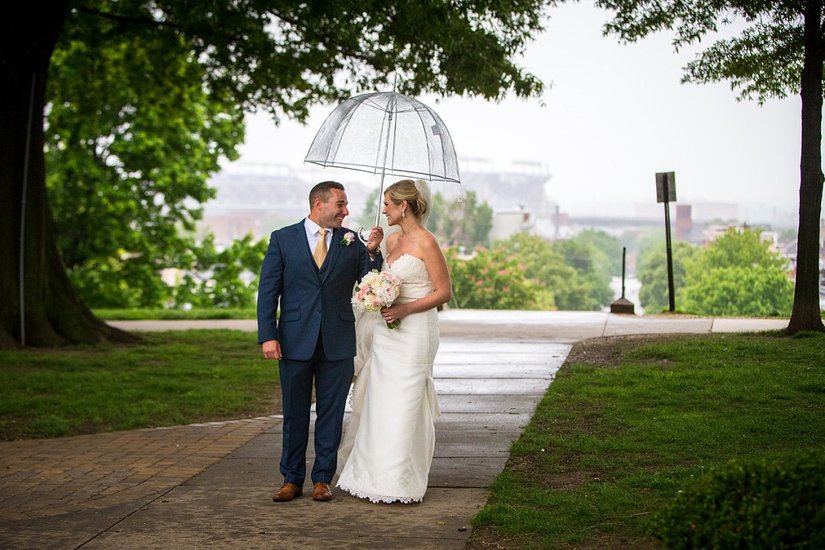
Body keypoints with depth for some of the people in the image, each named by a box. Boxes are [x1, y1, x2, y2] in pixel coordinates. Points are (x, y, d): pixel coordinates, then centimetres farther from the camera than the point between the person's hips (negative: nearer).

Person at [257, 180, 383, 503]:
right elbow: (268, 291, -1)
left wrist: (373, 251, -14)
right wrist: (267, 336, -8)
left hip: (337, 343, 1)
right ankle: (292, 479, 18)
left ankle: (322, 479, 17)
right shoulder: (283, 239, 1)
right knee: (294, 413, 8)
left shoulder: (351, 241, 6)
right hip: (295, 342, -1)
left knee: (331, 413, 6)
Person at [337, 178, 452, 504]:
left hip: (414, 333, -8)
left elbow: (444, 292, -12)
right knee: (380, 403, 11)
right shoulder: (392, 240, 12)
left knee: (404, 406, -4)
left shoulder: (426, 242, -12)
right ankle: (378, 475, 22)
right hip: (386, 332, 8)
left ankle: (404, 484, 7)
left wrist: (405, 309, -19)